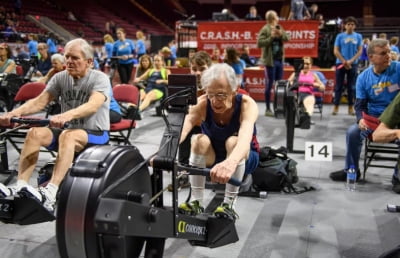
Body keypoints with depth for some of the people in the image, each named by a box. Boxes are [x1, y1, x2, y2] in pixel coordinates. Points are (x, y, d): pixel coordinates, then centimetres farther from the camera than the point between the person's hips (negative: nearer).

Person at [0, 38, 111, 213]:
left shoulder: (100, 79, -13)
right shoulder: (60, 77, 2)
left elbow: (93, 105, -32)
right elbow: (40, 101, -7)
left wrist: (67, 115, -51)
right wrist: (15, 112, -27)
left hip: (96, 134, -5)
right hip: (68, 131, 5)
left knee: (67, 135, -37)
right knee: (35, 133, -22)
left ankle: (50, 194, -49)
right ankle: (19, 187, -28)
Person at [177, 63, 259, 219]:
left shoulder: (247, 104, -29)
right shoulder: (202, 104, -24)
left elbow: (246, 137, -50)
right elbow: (182, 128, -42)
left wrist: (230, 163, -71)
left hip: (243, 159, -1)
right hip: (211, 158, 2)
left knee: (233, 141, -35)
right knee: (199, 140, -30)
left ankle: (229, 204, -24)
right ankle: (195, 201, -21)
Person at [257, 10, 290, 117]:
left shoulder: (279, 28, 12)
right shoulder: (265, 29, -11)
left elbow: (287, 38, 8)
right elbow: (259, 43, -19)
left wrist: (281, 34, -10)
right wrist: (271, 37, -22)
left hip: (280, 59, 8)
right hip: (270, 60, -8)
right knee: (269, 84, -3)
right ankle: (267, 109, 5)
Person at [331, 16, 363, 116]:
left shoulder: (358, 36, 4)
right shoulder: (340, 36, 1)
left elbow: (360, 51, 1)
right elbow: (336, 51, -2)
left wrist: (351, 61, -11)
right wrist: (344, 62, -8)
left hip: (353, 64, 1)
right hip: (340, 63, -1)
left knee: (351, 86, 6)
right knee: (339, 86, 2)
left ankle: (351, 107, 12)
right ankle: (336, 106, 6)